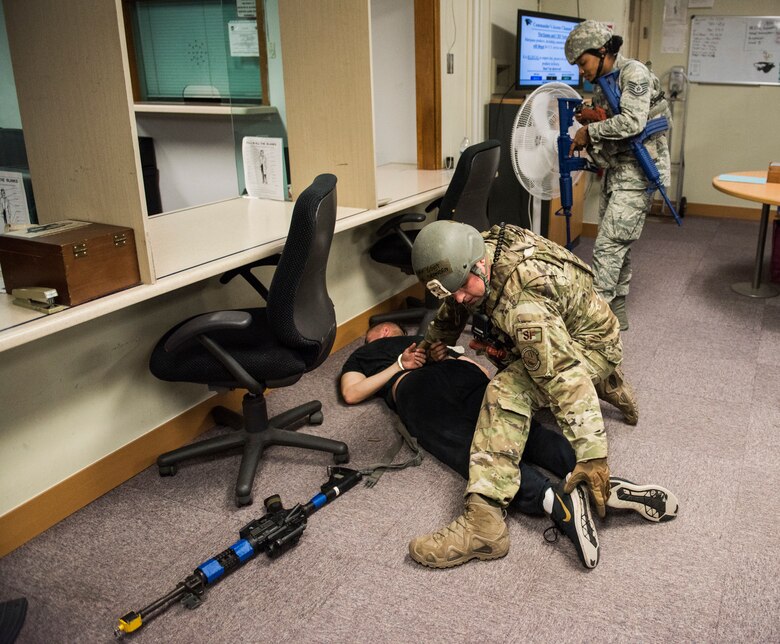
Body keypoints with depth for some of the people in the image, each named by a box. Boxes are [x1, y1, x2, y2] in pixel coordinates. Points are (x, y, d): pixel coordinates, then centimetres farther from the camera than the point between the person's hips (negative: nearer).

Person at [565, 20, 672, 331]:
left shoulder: (634, 73, -12)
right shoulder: (602, 84, 14)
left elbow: (632, 122, -25)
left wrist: (590, 130, -15)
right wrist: (586, 142, -2)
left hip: (638, 172, -9)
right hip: (615, 171, 9)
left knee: (608, 245, -13)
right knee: (618, 245, 13)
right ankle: (616, 310, 22)